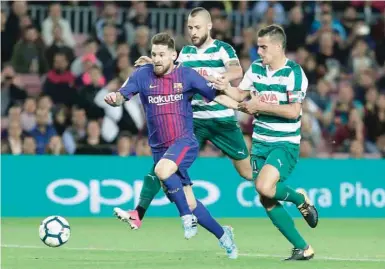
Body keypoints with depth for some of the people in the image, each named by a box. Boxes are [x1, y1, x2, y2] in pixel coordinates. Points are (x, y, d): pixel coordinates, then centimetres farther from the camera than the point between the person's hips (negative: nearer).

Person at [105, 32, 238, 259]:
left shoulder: (187, 75, -4)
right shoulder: (143, 75, -1)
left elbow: (214, 95, 3)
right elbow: (122, 95, -12)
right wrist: (114, 98, -35)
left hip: (185, 142, -4)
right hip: (159, 147, 4)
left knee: (162, 170, -35)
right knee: (188, 203, 6)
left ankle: (188, 217, -17)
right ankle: (223, 236, 26)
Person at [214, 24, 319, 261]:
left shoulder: (294, 73, -13)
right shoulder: (256, 68, 6)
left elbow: (293, 111, -19)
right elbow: (242, 95, 16)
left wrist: (260, 106, -17)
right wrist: (225, 88, -4)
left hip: (285, 143, -7)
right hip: (260, 142, 7)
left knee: (264, 187, -28)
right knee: (267, 201, 1)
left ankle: (301, 200, 4)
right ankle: (303, 248, 10)